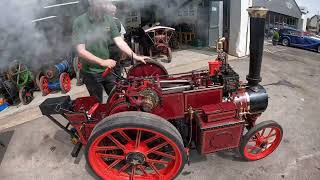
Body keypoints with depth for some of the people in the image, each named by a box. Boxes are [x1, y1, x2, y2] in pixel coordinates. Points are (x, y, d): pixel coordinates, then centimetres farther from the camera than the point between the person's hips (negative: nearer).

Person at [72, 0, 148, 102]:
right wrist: (102, 62, -27)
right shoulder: (80, 22, -14)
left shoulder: (109, 19, -2)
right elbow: (80, 51, -18)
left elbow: (119, 42, -5)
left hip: (108, 70, 4)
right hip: (91, 73, -3)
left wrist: (135, 56, -17)